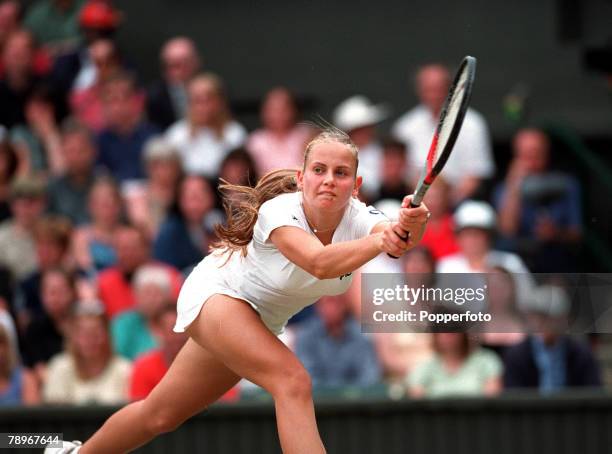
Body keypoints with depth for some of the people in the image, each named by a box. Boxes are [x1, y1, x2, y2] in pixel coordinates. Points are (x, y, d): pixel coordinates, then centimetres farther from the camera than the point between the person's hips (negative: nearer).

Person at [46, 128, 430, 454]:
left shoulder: (357, 219, -23)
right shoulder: (280, 211, -34)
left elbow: (394, 237, -46)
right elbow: (319, 263, -53)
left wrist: (408, 228, -70)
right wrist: (377, 242, -70)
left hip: (258, 322, 6)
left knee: (161, 414, 17)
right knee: (293, 382, -30)